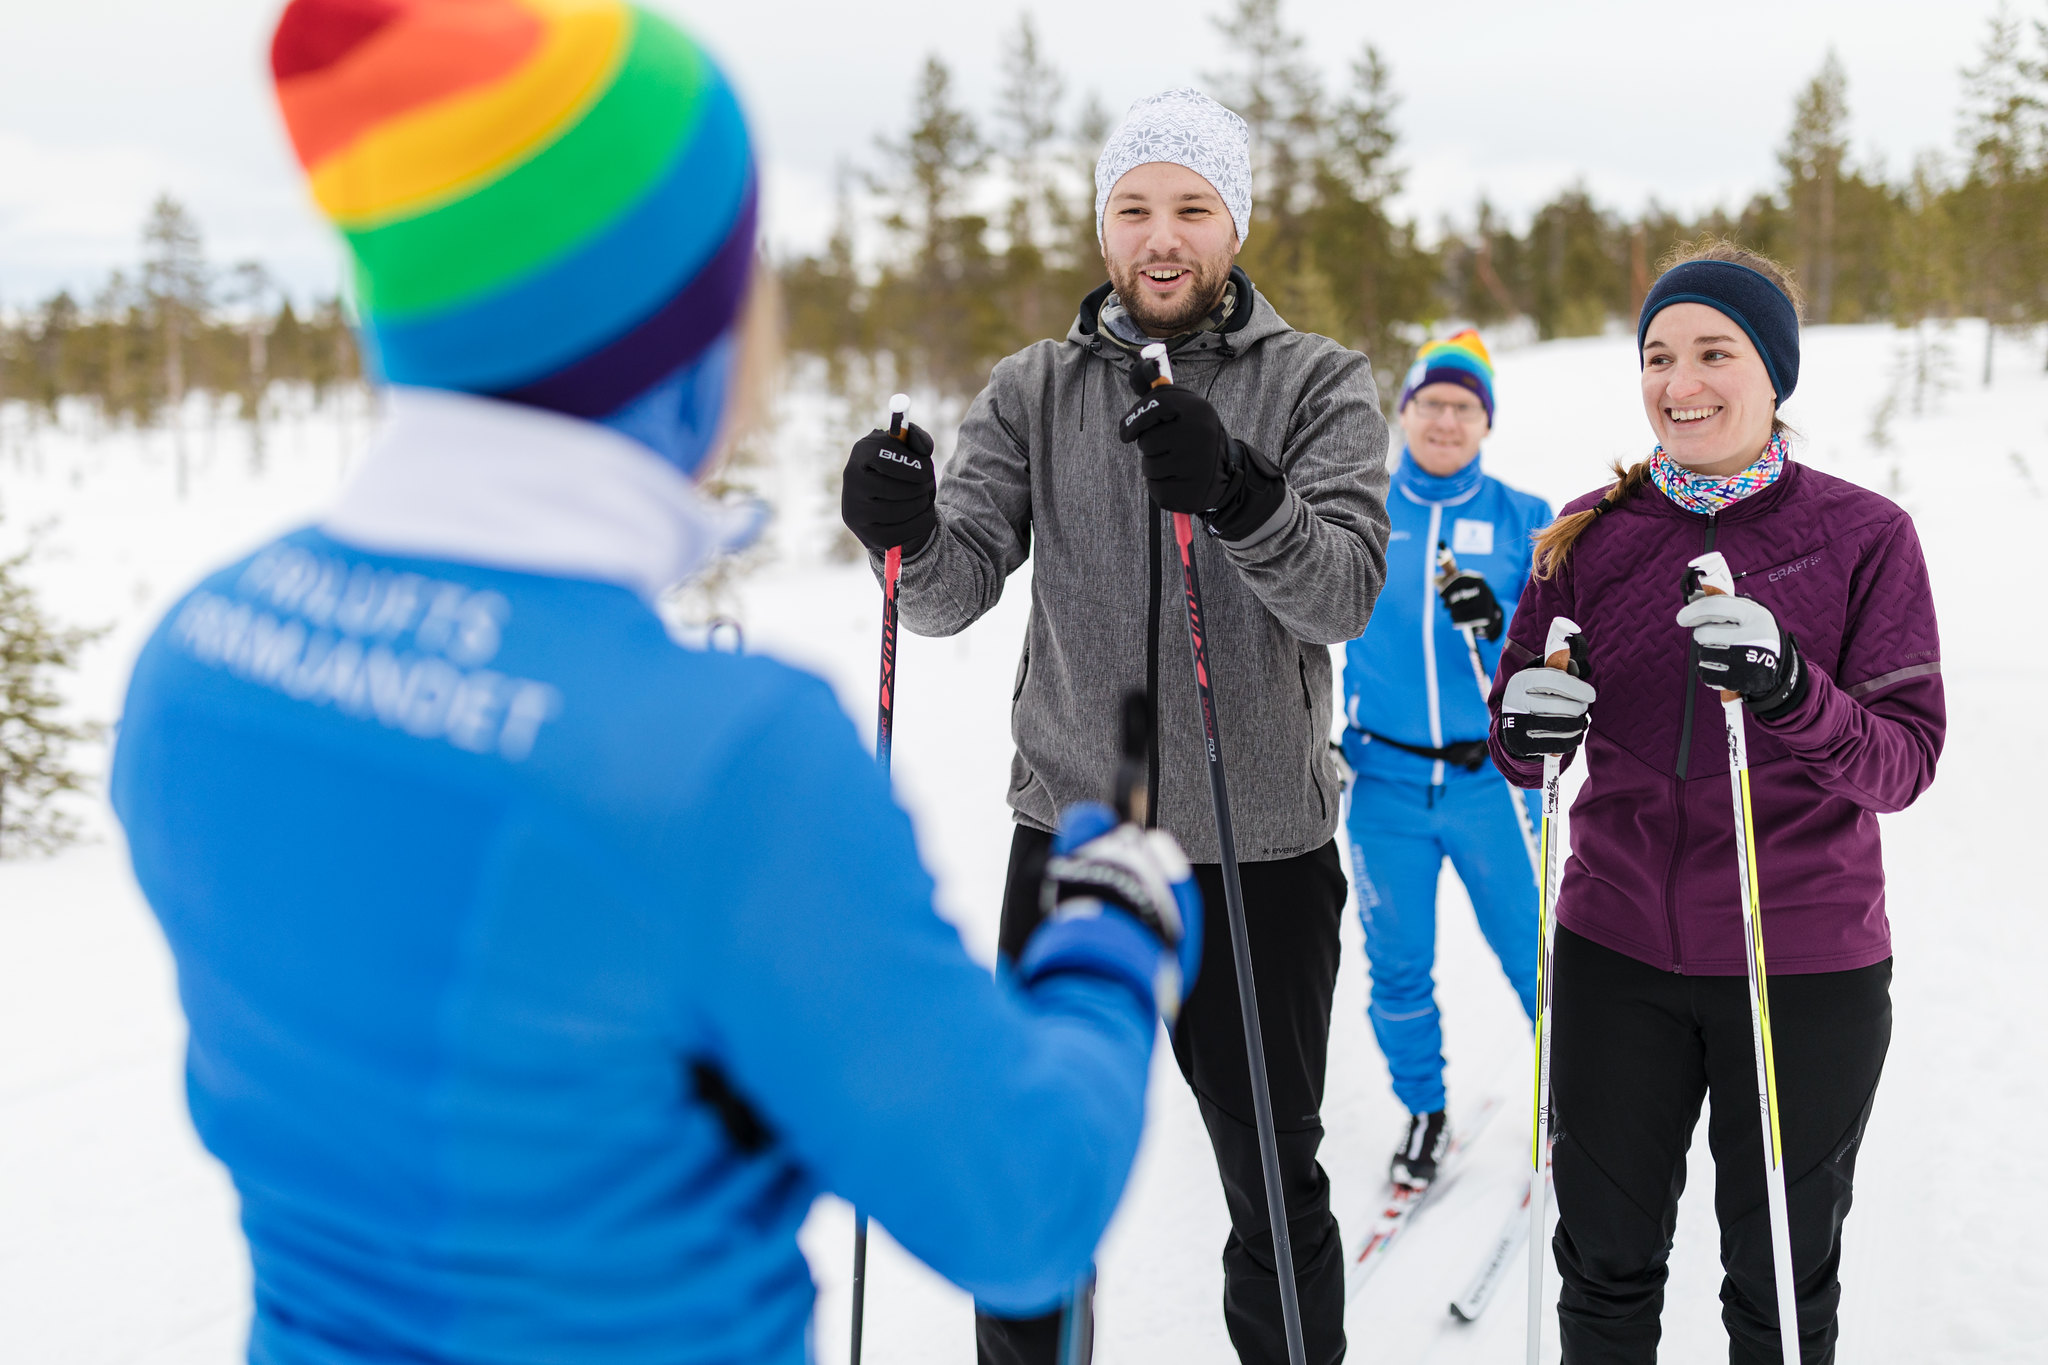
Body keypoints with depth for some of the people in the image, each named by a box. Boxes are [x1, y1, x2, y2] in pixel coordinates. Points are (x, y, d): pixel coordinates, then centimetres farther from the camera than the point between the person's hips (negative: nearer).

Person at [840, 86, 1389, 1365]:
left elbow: (1346, 589, -16)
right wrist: (910, 537, -27)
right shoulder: (1037, 389, 4)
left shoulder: (1320, 383, -2)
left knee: (1276, 1181, 14)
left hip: (1260, 844, -1)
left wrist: (1238, 495, -35)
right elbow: (956, 592, -5)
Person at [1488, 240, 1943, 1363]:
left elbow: (1905, 763, -11)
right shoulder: (1590, 535, 2)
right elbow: (1519, 749, 7)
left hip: (1805, 967, -2)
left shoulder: (1866, 536, -5)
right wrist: (1526, 728, -17)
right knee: (1605, 1268, 14)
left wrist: (1788, 690, -30)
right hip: (1617, 951, 2)